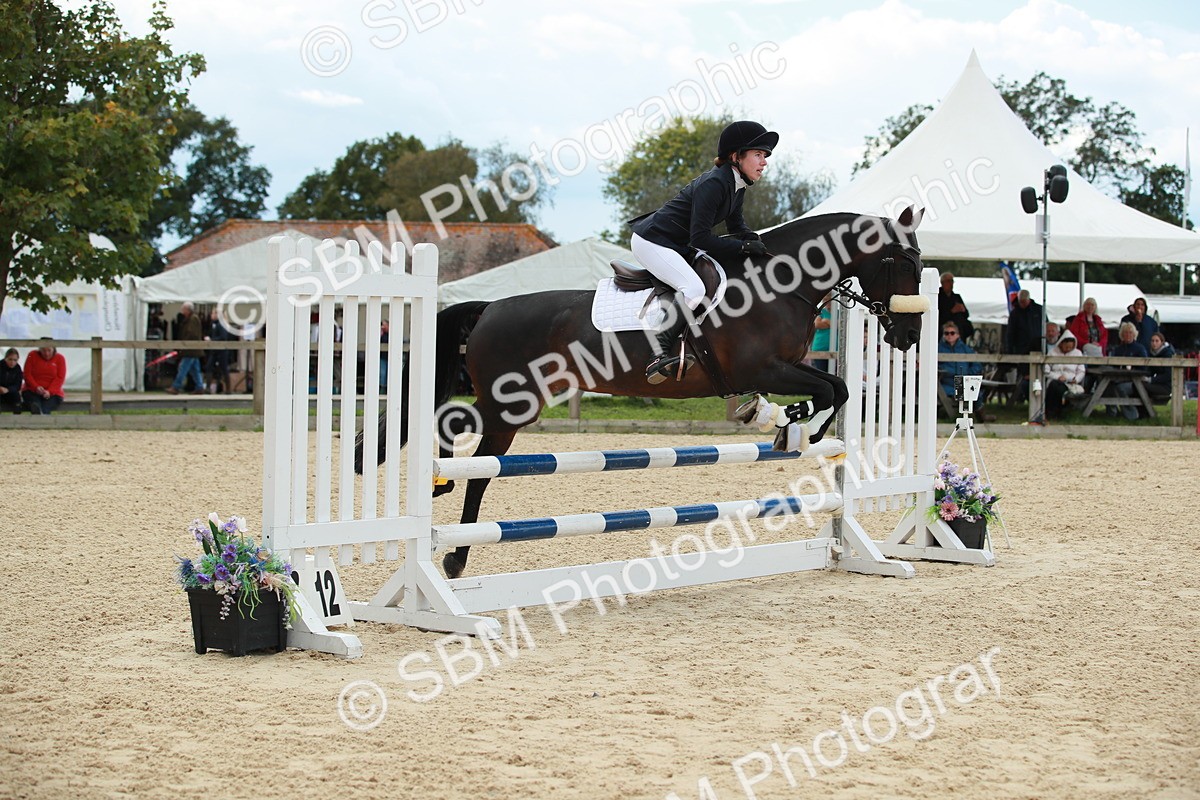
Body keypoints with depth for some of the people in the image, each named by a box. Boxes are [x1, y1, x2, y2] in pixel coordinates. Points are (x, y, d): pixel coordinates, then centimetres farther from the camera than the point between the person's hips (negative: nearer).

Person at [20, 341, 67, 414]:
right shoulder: (32, 355, 6)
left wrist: (49, 391, -19)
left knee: (44, 409, -35)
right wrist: (36, 387, -19)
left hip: (52, 393, -1)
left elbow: (60, 378, -3)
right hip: (32, 391, 1)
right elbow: (27, 375, 0)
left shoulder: (60, 358, 6)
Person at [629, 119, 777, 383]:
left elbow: (736, 225, 18)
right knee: (694, 289, -29)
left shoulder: (737, 186, 5)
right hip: (650, 241, -10)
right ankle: (659, 357, -31)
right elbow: (700, 238, -27)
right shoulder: (713, 184, -25)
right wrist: (744, 247, -23)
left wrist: (754, 240, -5)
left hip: (679, 244, 10)